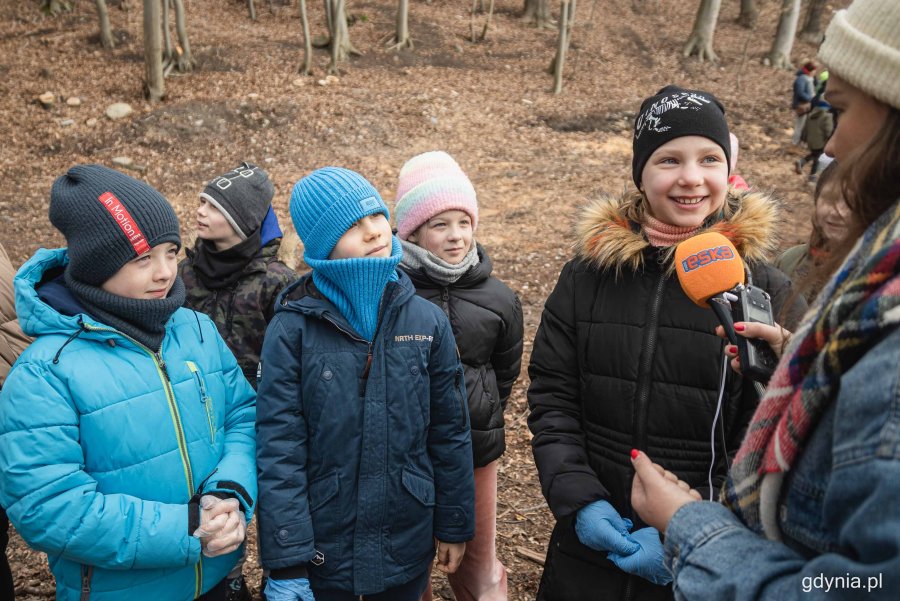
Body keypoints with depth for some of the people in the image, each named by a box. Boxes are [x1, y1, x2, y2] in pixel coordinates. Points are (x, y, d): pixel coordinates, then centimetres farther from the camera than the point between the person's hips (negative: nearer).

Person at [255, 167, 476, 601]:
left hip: (407, 546, 2)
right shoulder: (292, 329, -13)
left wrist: (455, 526, 6)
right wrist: (286, 564, -13)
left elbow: (450, 432, 1)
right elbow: (279, 450, -13)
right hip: (321, 551, -2)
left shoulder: (428, 321, -5)